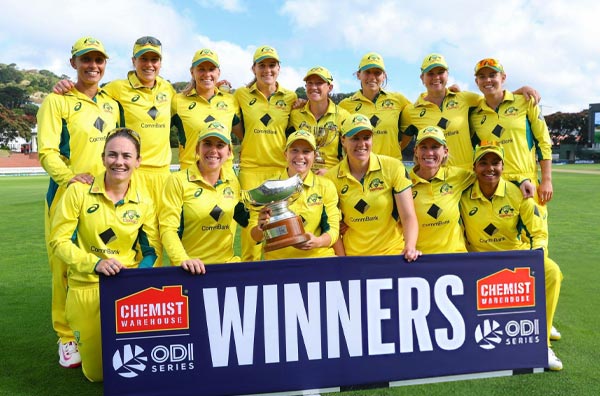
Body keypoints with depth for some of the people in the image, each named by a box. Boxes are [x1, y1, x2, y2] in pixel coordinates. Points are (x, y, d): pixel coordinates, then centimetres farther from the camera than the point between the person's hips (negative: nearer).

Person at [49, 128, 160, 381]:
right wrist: (95, 263, -24)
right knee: (96, 372, 8)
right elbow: (59, 241, -9)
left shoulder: (144, 203, -2)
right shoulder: (79, 192, -8)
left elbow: (152, 249, 2)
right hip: (86, 287, -1)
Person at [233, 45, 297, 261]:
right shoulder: (241, 95, 5)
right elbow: (235, 126, 14)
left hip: (281, 168, 1)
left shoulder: (291, 97, 7)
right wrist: (252, 142, 3)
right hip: (251, 167, -1)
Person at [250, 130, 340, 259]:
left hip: (318, 257, 0)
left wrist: (317, 241, -16)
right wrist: (260, 228, -19)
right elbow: (255, 236, 4)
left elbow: (332, 229, 4)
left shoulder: (326, 186, 5)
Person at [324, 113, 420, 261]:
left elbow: (408, 217, -8)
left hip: (393, 254, -1)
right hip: (352, 257, 1)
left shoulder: (393, 167, -6)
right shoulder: (332, 178, -3)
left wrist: (410, 247, -22)